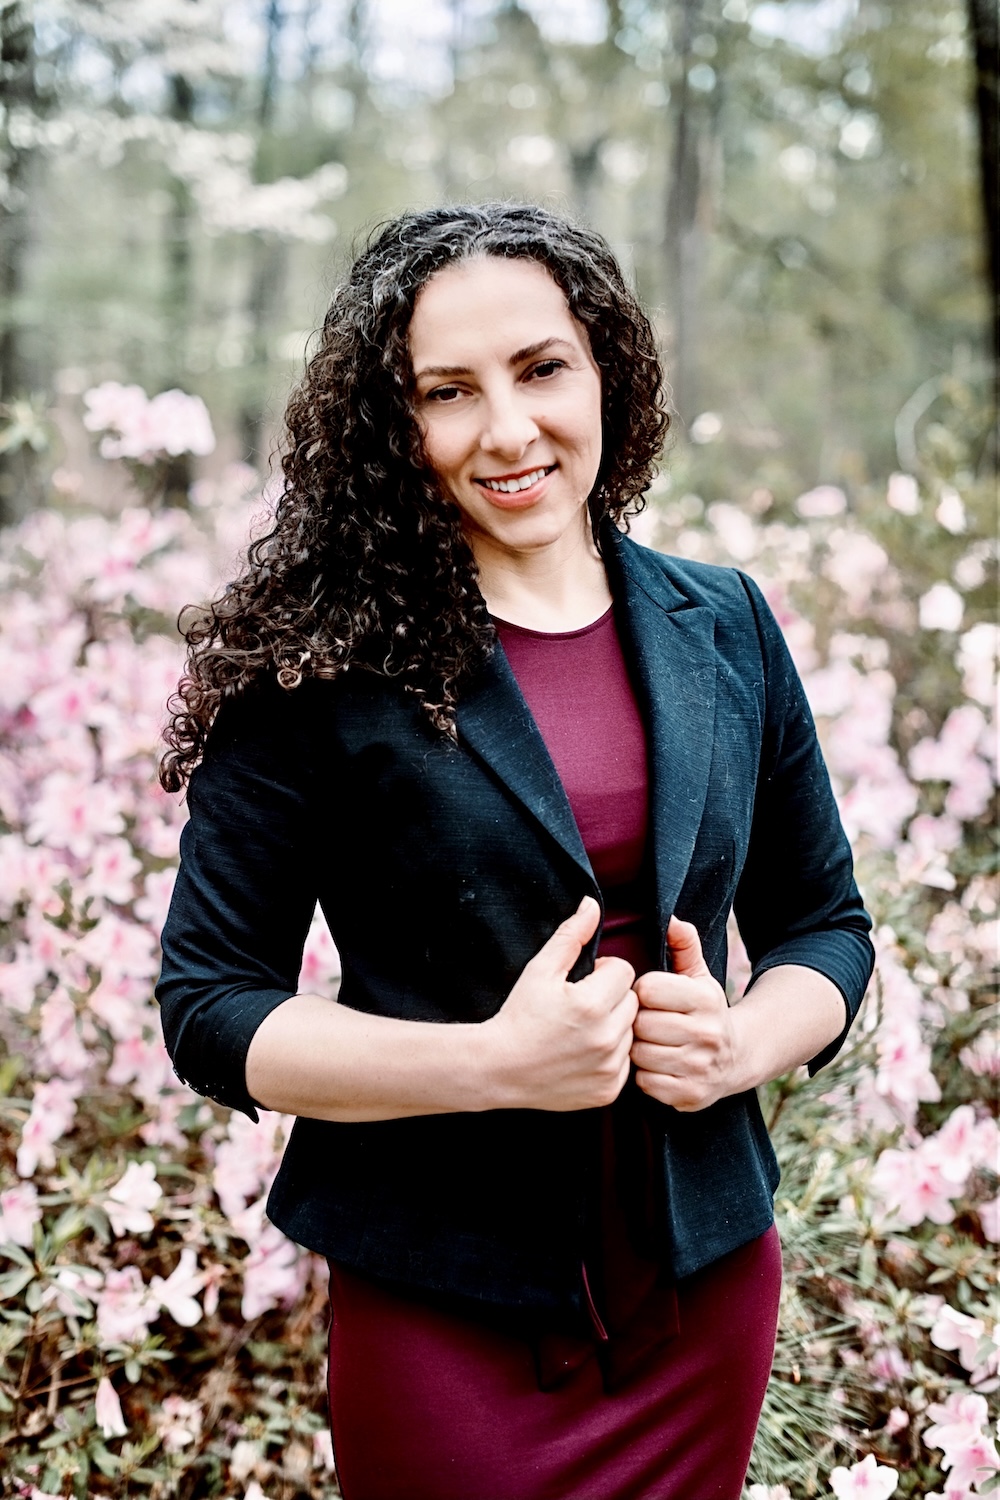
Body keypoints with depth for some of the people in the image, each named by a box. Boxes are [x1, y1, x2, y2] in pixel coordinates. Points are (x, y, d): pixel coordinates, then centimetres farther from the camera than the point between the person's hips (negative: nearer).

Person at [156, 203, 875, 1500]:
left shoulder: (726, 628, 2)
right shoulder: (321, 663, -11)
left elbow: (824, 924, 10)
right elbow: (209, 1008, -10)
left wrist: (742, 1043, -11)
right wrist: (493, 1063, -23)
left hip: (707, 1284, 4)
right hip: (445, 1318, -4)